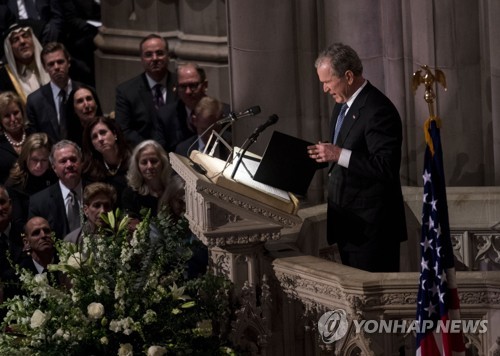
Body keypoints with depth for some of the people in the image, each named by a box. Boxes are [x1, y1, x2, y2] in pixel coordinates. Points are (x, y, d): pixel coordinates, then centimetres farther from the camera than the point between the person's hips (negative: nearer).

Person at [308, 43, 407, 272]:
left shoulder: (378, 110, -17)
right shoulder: (342, 106, 13)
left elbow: (387, 167, -24)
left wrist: (340, 155, -26)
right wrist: (326, 155, 6)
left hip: (371, 226, -9)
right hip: (348, 224, 9)